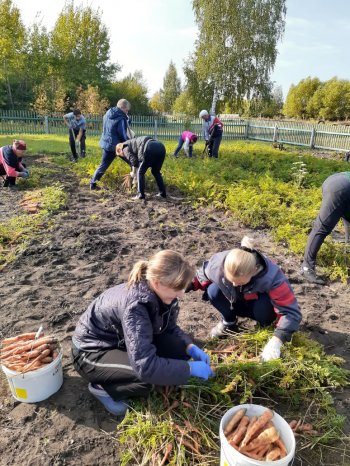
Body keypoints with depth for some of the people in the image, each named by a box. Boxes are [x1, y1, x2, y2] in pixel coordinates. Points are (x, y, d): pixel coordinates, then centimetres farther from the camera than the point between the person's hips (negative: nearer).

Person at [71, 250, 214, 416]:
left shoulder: (157, 294, -15)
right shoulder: (134, 305, -37)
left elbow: (169, 328, 2)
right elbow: (145, 366, -40)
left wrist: (191, 348, -15)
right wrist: (190, 368, -31)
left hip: (120, 341, 8)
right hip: (91, 351, -8)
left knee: (180, 348, -11)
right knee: (148, 375, -31)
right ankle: (102, 388, -2)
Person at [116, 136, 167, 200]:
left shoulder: (125, 148, 11)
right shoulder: (132, 143, 37)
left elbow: (134, 160, 1)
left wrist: (133, 173, 17)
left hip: (150, 149, -9)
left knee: (140, 172, 6)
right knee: (156, 172, 22)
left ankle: (141, 195, 5)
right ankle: (162, 193, 23)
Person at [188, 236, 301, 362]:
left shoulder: (271, 277, -41)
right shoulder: (218, 263, -34)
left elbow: (291, 312, -38)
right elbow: (203, 276, -8)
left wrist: (276, 341, -49)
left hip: (258, 304, -2)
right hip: (235, 302, 2)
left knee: (265, 310, -37)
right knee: (213, 291, -28)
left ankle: (265, 326, 2)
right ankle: (229, 322, 3)